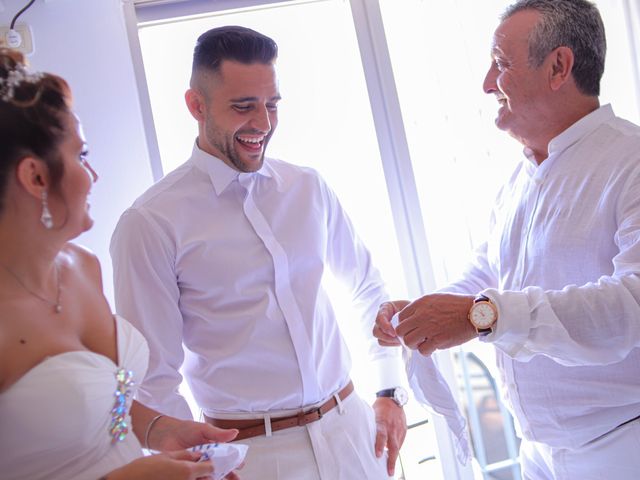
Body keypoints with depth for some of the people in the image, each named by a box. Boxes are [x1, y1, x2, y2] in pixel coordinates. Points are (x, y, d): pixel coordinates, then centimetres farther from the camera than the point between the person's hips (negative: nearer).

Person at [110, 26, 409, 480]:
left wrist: (390, 393, 8)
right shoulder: (151, 224, -13)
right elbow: (155, 380, -10)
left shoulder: (308, 188, 1)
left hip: (351, 428, 5)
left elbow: (368, 288, 13)